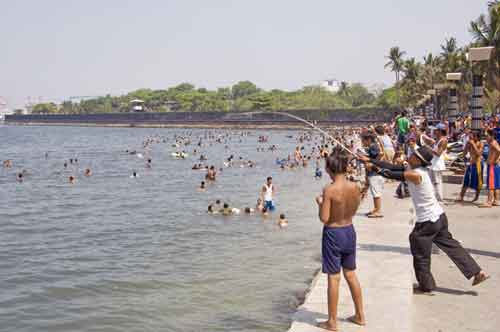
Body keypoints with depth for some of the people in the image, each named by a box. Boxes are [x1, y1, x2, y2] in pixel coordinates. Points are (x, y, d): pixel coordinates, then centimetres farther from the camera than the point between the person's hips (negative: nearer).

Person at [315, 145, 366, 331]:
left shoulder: (329, 190, -20)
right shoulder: (355, 187, -4)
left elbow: (324, 218, -20)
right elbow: (354, 211, 9)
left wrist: (320, 203, -3)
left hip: (333, 234, -5)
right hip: (349, 231, 6)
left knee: (334, 277, 4)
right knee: (351, 274, 20)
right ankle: (360, 315, 31)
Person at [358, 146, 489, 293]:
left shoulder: (415, 174, -22)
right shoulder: (414, 169, 4)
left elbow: (392, 174, -16)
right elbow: (393, 167, 5)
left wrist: (374, 168, -3)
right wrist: (370, 160, 4)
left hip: (427, 221, -9)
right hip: (439, 216, 9)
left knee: (420, 255, 8)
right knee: (451, 246, 16)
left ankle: (426, 286, 21)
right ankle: (477, 272, 20)